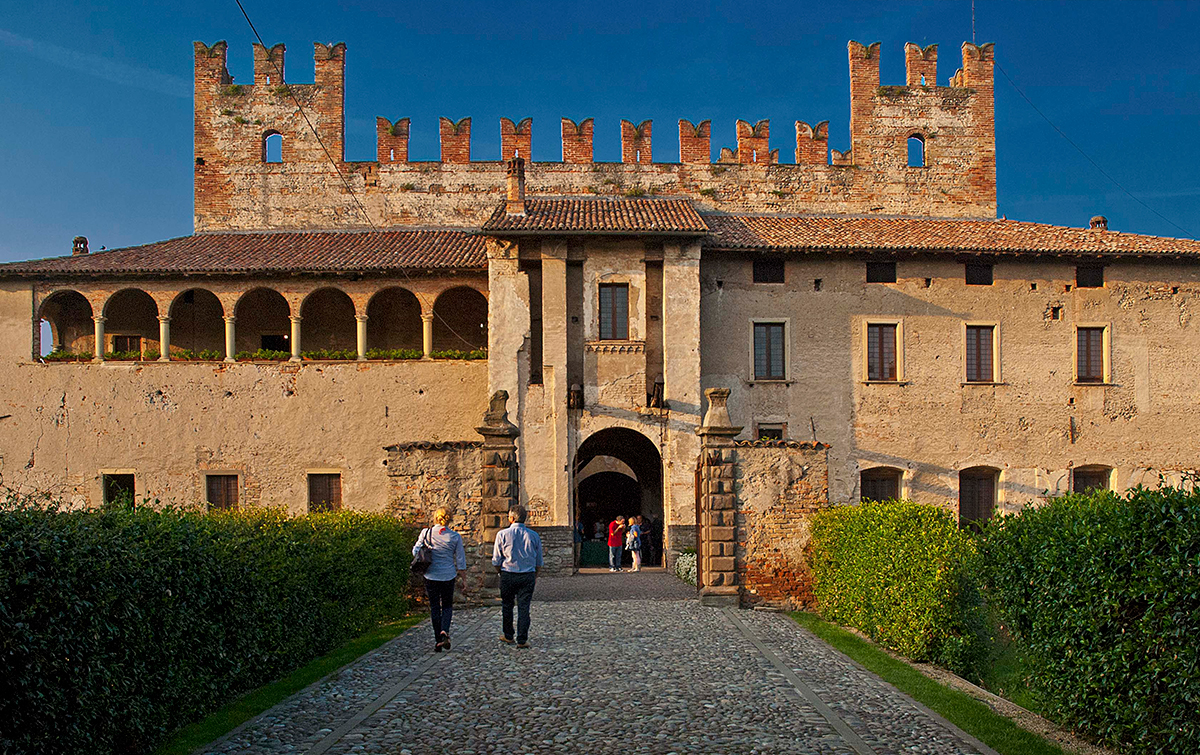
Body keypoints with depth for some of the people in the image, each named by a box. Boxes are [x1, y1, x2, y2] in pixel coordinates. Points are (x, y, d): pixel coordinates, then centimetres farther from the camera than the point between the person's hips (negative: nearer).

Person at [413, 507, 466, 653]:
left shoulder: (426, 533, -5)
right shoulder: (455, 536, -6)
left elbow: (416, 551, 3)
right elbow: (460, 558, 0)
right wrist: (462, 571, 16)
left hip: (431, 575, 0)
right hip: (448, 575, 0)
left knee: (434, 608, 10)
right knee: (447, 605, 16)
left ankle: (438, 641, 9)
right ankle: (444, 631, -10)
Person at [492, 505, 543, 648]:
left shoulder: (502, 534, -7)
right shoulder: (533, 535, 1)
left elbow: (496, 560, -3)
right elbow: (539, 561, 9)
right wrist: (535, 576, 23)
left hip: (507, 576, -1)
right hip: (528, 577, 1)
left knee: (507, 606, 15)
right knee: (524, 608, 4)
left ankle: (509, 636, 26)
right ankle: (522, 640, 4)